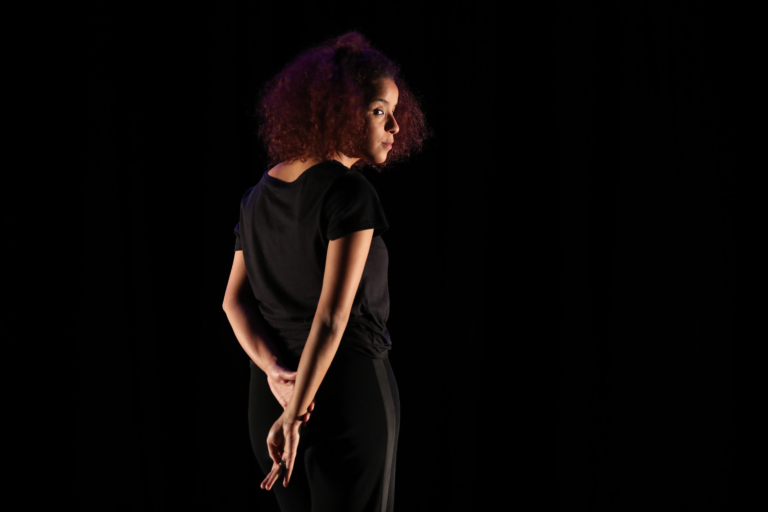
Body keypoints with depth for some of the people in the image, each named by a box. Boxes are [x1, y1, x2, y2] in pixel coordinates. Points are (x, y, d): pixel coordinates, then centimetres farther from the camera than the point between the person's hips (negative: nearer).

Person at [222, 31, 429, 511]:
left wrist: (274, 369, -9)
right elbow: (333, 314, -21)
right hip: (351, 385, -7)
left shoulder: (260, 196, 9)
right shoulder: (350, 194, -15)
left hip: (269, 397, 7)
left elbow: (235, 299, 4)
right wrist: (297, 412, -21)